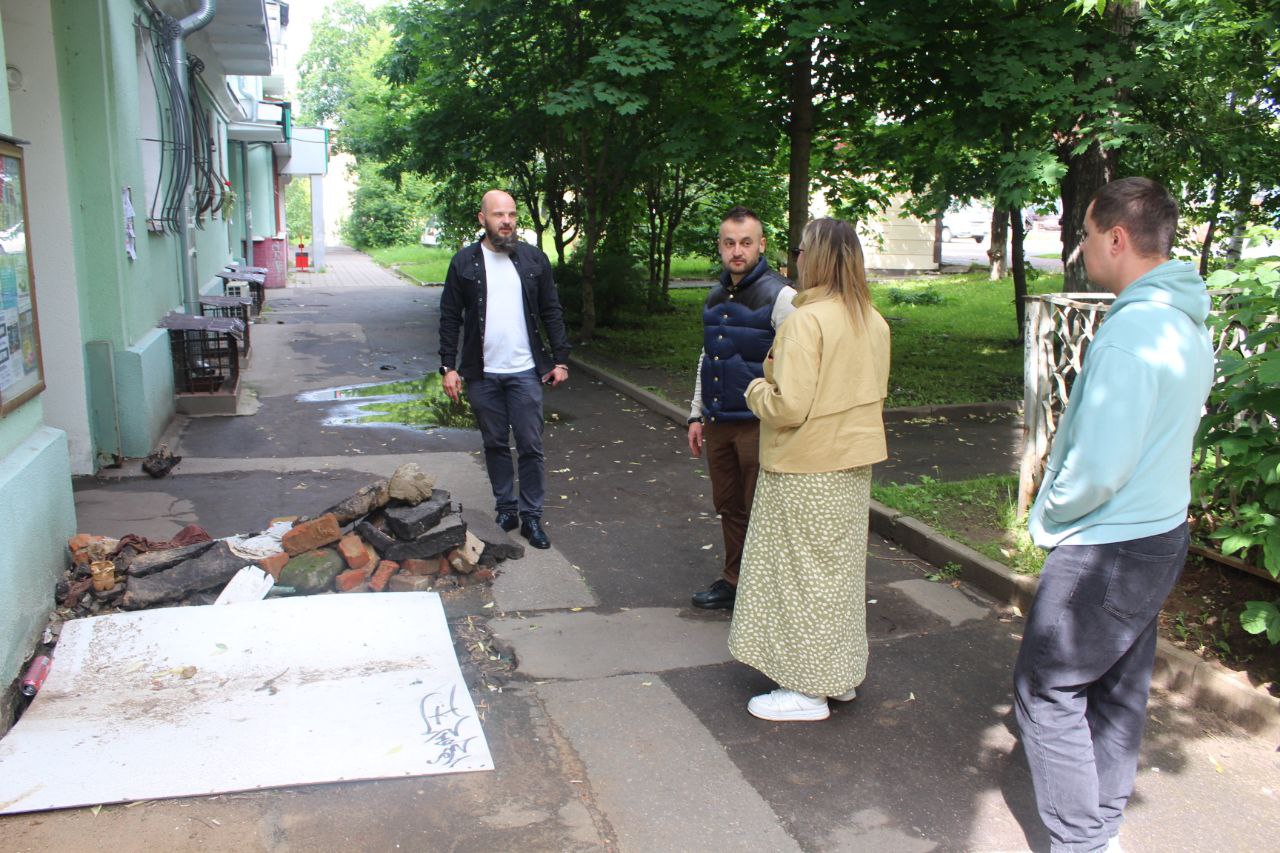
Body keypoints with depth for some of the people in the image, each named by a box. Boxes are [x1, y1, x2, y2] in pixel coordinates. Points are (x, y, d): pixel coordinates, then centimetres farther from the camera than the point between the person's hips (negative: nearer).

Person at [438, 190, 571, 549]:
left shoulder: (533, 258, 4)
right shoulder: (464, 262, 1)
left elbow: (551, 312, 7)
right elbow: (450, 318, 2)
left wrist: (560, 359, 2)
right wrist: (449, 366, -3)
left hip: (525, 371, 0)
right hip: (482, 374, 0)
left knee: (530, 447, 0)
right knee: (495, 445, 10)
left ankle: (531, 516, 10)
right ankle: (505, 507, 24)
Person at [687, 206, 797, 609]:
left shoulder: (780, 296, -11)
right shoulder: (715, 297, 11)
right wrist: (697, 414, 19)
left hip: (759, 424, -7)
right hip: (718, 422, 7)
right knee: (729, 507, 16)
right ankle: (735, 581, 30)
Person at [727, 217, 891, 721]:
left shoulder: (807, 320, -21)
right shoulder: (873, 321, 5)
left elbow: (789, 407, -25)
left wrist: (756, 390, -6)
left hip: (806, 471, -8)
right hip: (855, 466, 8)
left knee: (801, 571, 4)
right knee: (840, 566, 19)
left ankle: (807, 690, 14)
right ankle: (842, 674, 32)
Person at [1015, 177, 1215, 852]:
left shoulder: (1130, 332, -25)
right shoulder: (1188, 323, 6)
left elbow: (1099, 466, -27)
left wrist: (1046, 517, -9)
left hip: (1107, 551, -10)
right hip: (1161, 535, 10)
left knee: (1047, 689, 3)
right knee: (1119, 689, 19)